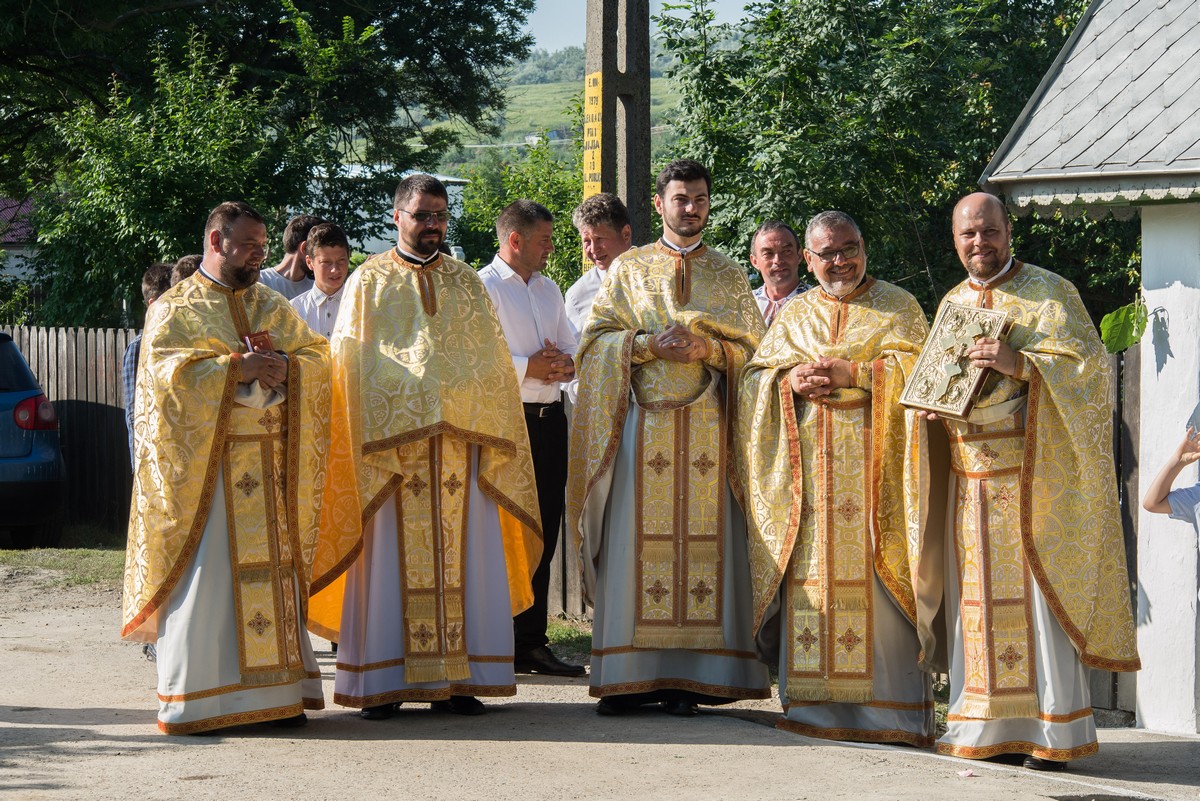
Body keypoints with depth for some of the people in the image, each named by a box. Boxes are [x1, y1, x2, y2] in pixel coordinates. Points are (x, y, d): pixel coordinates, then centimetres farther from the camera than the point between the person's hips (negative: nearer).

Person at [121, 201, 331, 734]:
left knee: (272, 574, 4)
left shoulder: (273, 307, 18)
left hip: (271, 465, 5)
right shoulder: (175, 309, 2)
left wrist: (283, 368, -11)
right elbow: (164, 370, -13)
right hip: (203, 465, -5)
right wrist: (235, 367, -19)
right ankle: (192, 702, -3)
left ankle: (279, 690, 8)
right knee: (206, 575, -7)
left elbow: (318, 358, 10)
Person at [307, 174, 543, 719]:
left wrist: (487, 434, 2)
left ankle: (454, 680, 4)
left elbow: (491, 363, 14)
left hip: (461, 443, 3)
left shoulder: (467, 283, 16)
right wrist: (369, 439, -10)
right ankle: (382, 683, 0)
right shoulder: (368, 281, 7)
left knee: (460, 558, 0)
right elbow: (351, 366, 1)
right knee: (390, 558, -4)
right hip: (389, 442, -3)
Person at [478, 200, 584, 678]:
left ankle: (531, 641, 14)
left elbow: (570, 346, 22)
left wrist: (564, 364, 0)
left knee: (543, 532, 8)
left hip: (549, 419, 7)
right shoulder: (483, 287, -5)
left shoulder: (549, 290, 20)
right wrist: (529, 366, -15)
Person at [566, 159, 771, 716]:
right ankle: (628, 675, -3)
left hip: (707, 427, 1)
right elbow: (596, 339, 5)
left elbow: (752, 349, 9)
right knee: (634, 542, -5)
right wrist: (649, 344, -12)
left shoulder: (729, 275, 14)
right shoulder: (628, 268, 12)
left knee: (702, 540, -4)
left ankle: (688, 677, -2)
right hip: (641, 426, -1)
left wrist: (708, 348, -10)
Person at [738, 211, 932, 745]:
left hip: (873, 461, -3)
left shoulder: (897, 307, 9)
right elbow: (755, 377, 12)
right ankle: (814, 703, 2)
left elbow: (914, 369, -4)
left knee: (874, 576, -9)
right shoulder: (794, 314, 18)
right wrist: (791, 381, -8)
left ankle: (887, 706, -7)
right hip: (809, 464, 3)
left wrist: (852, 373, -13)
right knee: (812, 577, -2)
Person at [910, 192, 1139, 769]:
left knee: (1037, 593, -8)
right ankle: (987, 727, 5)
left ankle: (1052, 730, -5)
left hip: (1031, 473, -5)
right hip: (968, 477, 5)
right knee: (978, 598, 2)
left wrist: (1019, 363, -22)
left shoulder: (1050, 293, 1)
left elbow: (1088, 363, -9)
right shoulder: (951, 304, 17)